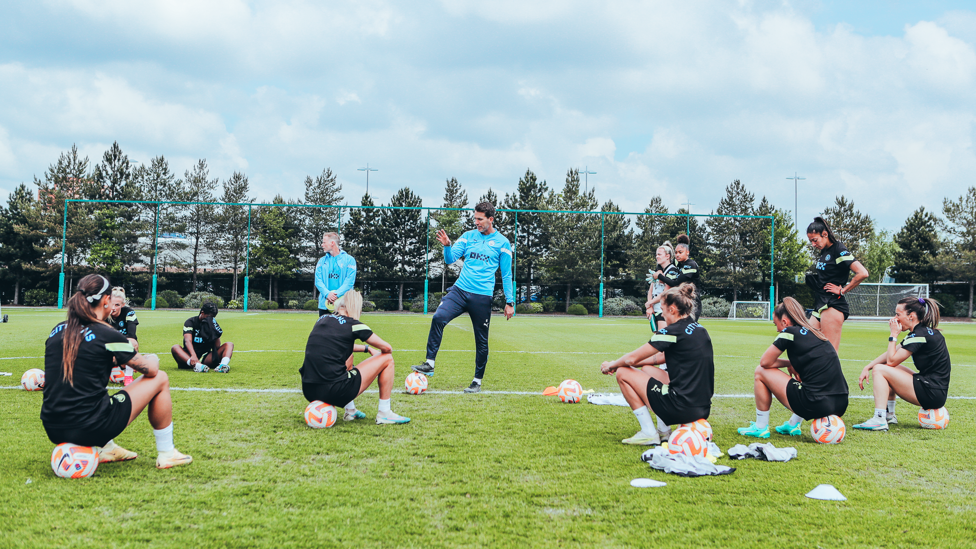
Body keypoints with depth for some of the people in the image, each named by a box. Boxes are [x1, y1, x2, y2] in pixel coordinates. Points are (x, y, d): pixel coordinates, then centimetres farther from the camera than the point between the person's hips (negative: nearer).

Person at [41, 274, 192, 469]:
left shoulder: (57, 331, 7)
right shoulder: (107, 335, -11)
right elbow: (150, 369, 0)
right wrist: (152, 358, 23)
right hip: (90, 429, -7)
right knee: (160, 379, 9)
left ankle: (106, 449, 33)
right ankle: (166, 454, 18)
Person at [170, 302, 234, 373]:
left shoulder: (212, 324, 11)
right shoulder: (191, 322, 0)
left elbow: (217, 346, 2)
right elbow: (188, 341, -19)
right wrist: (193, 356, -37)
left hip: (206, 358, 3)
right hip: (189, 357, -3)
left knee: (229, 344, -12)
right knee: (175, 348, -31)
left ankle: (223, 365, -46)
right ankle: (197, 366, -60)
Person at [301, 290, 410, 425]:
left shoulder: (322, 319, 14)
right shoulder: (353, 324, -4)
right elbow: (387, 348, 4)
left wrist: (366, 348, 37)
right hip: (333, 392, -7)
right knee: (387, 359, 8)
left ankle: (350, 412, 34)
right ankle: (384, 414, 15)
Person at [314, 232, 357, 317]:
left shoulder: (349, 260, 3)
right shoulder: (322, 261, 13)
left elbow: (349, 281, -6)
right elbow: (318, 280, 3)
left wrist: (336, 294, -19)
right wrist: (327, 294, -16)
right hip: (324, 304, 3)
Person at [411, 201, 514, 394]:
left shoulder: (502, 242, 2)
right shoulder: (468, 236, 10)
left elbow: (507, 275, 5)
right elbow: (450, 259, 5)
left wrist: (509, 302, 2)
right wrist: (447, 246, -16)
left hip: (482, 296, -2)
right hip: (460, 290, 2)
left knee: (481, 340, 4)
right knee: (438, 318, -22)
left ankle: (477, 381, 18)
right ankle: (429, 364, -18)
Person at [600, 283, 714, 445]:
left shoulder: (673, 332, -13)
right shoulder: (699, 329, 12)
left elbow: (632, 358, -7)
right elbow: (661, 357, 23)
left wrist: (611, 365, 14)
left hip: (682, 407, -9)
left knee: (623, 373, 3)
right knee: (647, 370, 27)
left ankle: (649, 433, 4)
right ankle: (664, 431, 20)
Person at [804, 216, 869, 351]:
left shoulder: (839, 250, -11)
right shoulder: (823, 252, 15)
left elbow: (863, 273, -21)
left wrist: (842, 290, -11)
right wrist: (811, 277, 6)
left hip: (832, 306, -9)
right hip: (820, 306, 9)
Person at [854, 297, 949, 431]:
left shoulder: (920, 335, -17)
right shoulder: (925, 332, 13)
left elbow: (891, 360, -15)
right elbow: (890, 355, 15)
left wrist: (894, 334, -5)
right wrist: (867, 368, 5)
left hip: (932, 394, -10)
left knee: (880, 369, -9)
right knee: (888, 370, 21)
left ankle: (879, 420, -18)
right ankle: (889, 415, 18)